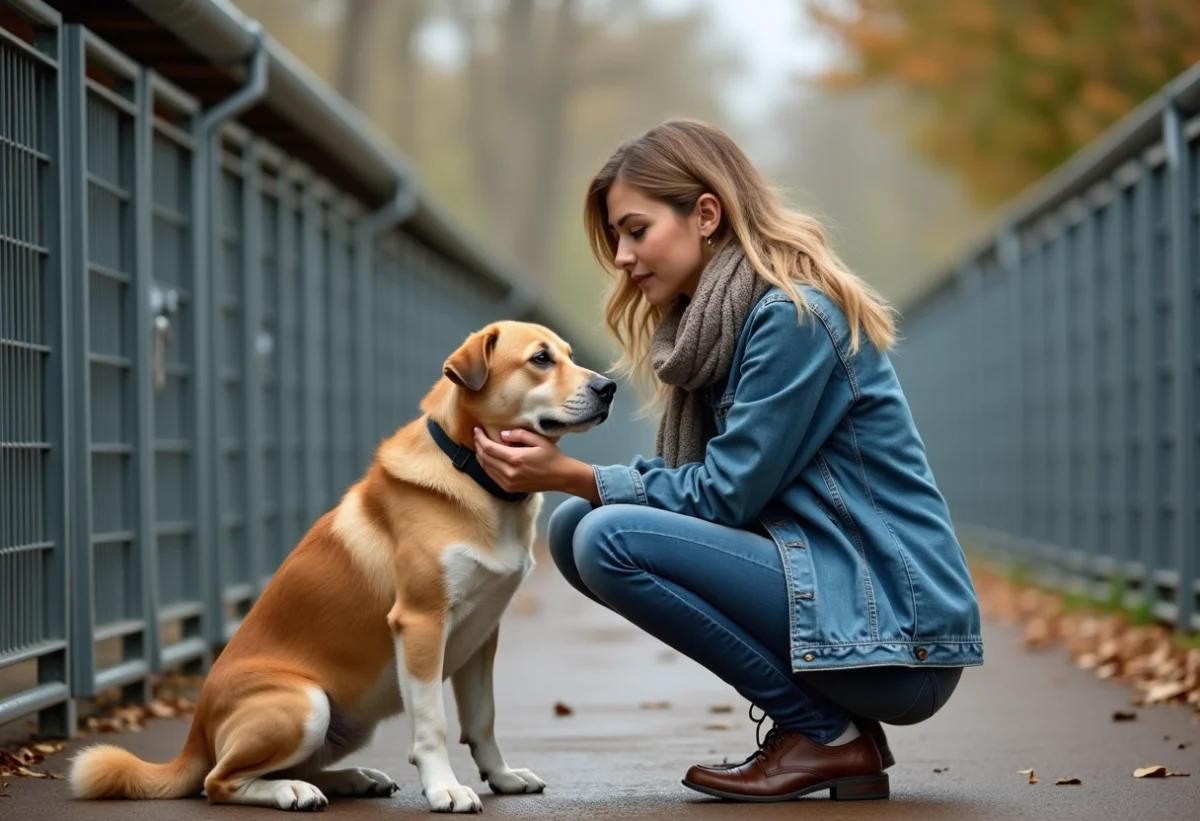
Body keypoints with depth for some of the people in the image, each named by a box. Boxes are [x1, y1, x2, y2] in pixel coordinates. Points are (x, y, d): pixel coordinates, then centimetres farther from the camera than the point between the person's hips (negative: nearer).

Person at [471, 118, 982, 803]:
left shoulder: (795, 315, -15)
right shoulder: (715, 320, 13)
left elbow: (726, 494, -17)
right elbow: (697, 482, 8)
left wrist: (569, 474, -14)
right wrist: (562, 476, -7)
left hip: (897, 634, -10)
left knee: (610, 538, -20)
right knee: (573, 526, 5)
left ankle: (828, 737, -8)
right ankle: (827, 726, 5)